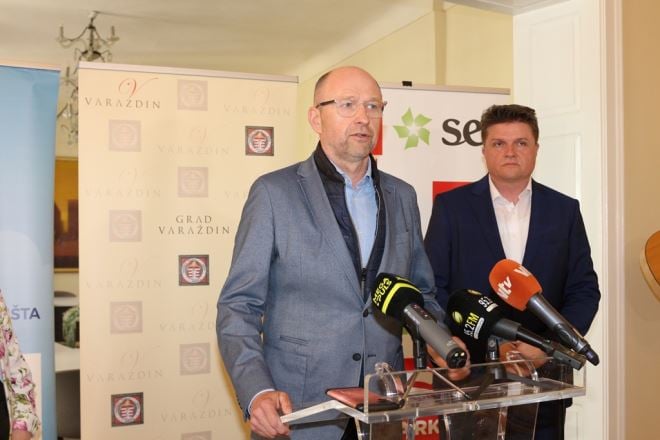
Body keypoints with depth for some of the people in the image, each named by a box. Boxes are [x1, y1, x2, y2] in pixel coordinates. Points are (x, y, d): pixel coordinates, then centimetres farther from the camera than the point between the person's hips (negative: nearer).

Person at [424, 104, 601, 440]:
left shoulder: (564, 210, 5)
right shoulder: (451, 206, -1)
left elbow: (584, 290, 5)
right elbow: (431, 287, -5)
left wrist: (549, 345, -11)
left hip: (542, 376, 2)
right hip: (468, 374, -2)